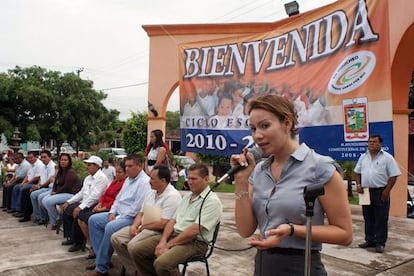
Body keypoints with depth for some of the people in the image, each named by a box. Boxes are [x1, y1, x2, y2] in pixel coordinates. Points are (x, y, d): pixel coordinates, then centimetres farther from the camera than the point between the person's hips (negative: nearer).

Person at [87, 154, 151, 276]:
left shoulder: (145, 182, -16)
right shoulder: (128, 180, 16)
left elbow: (138, 207, -22)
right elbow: (118, 198, 20)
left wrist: (119, 217, -17)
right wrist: (112, 212, 3)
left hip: (132, 217, -10)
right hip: (119, 214, 10)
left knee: (110, 227, -32)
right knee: (93, 220, 4)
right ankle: (102, 257, 2)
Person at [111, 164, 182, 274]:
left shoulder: (172, 196, -17)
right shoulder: (151, 192, 12)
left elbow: (163, 224, -23)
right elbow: (141, 213, 17)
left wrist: (142, 227, -10)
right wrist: (134, 226, -3)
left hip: (159, 231, -9)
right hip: (143, 228, 9)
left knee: (133, 245, -30)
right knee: (116, 238, -3)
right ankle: (135, 269, 3)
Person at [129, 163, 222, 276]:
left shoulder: (212, 201, -11)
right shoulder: (187, 196, 16)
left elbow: (194, 230, -19)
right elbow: (173, 220, 11)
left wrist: (169, 245, -15)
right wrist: (163, 241, -6)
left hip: (195, 242, -8)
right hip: (173, 234, 8)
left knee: (162, 263, -33)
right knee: (135, 249, -5)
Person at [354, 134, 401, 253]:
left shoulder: (387, 158, -5)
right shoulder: (363, 157, 10)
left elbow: (393, 176, -8)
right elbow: (357, 172, 17)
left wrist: (386, 191, -14)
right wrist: (358, 185, 2)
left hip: (380, 192, -5)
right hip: (366, 192, 5)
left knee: (381, 219, 2)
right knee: (368, 218, 13)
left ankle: (380, 243, 10)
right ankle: (370, 240, 24)